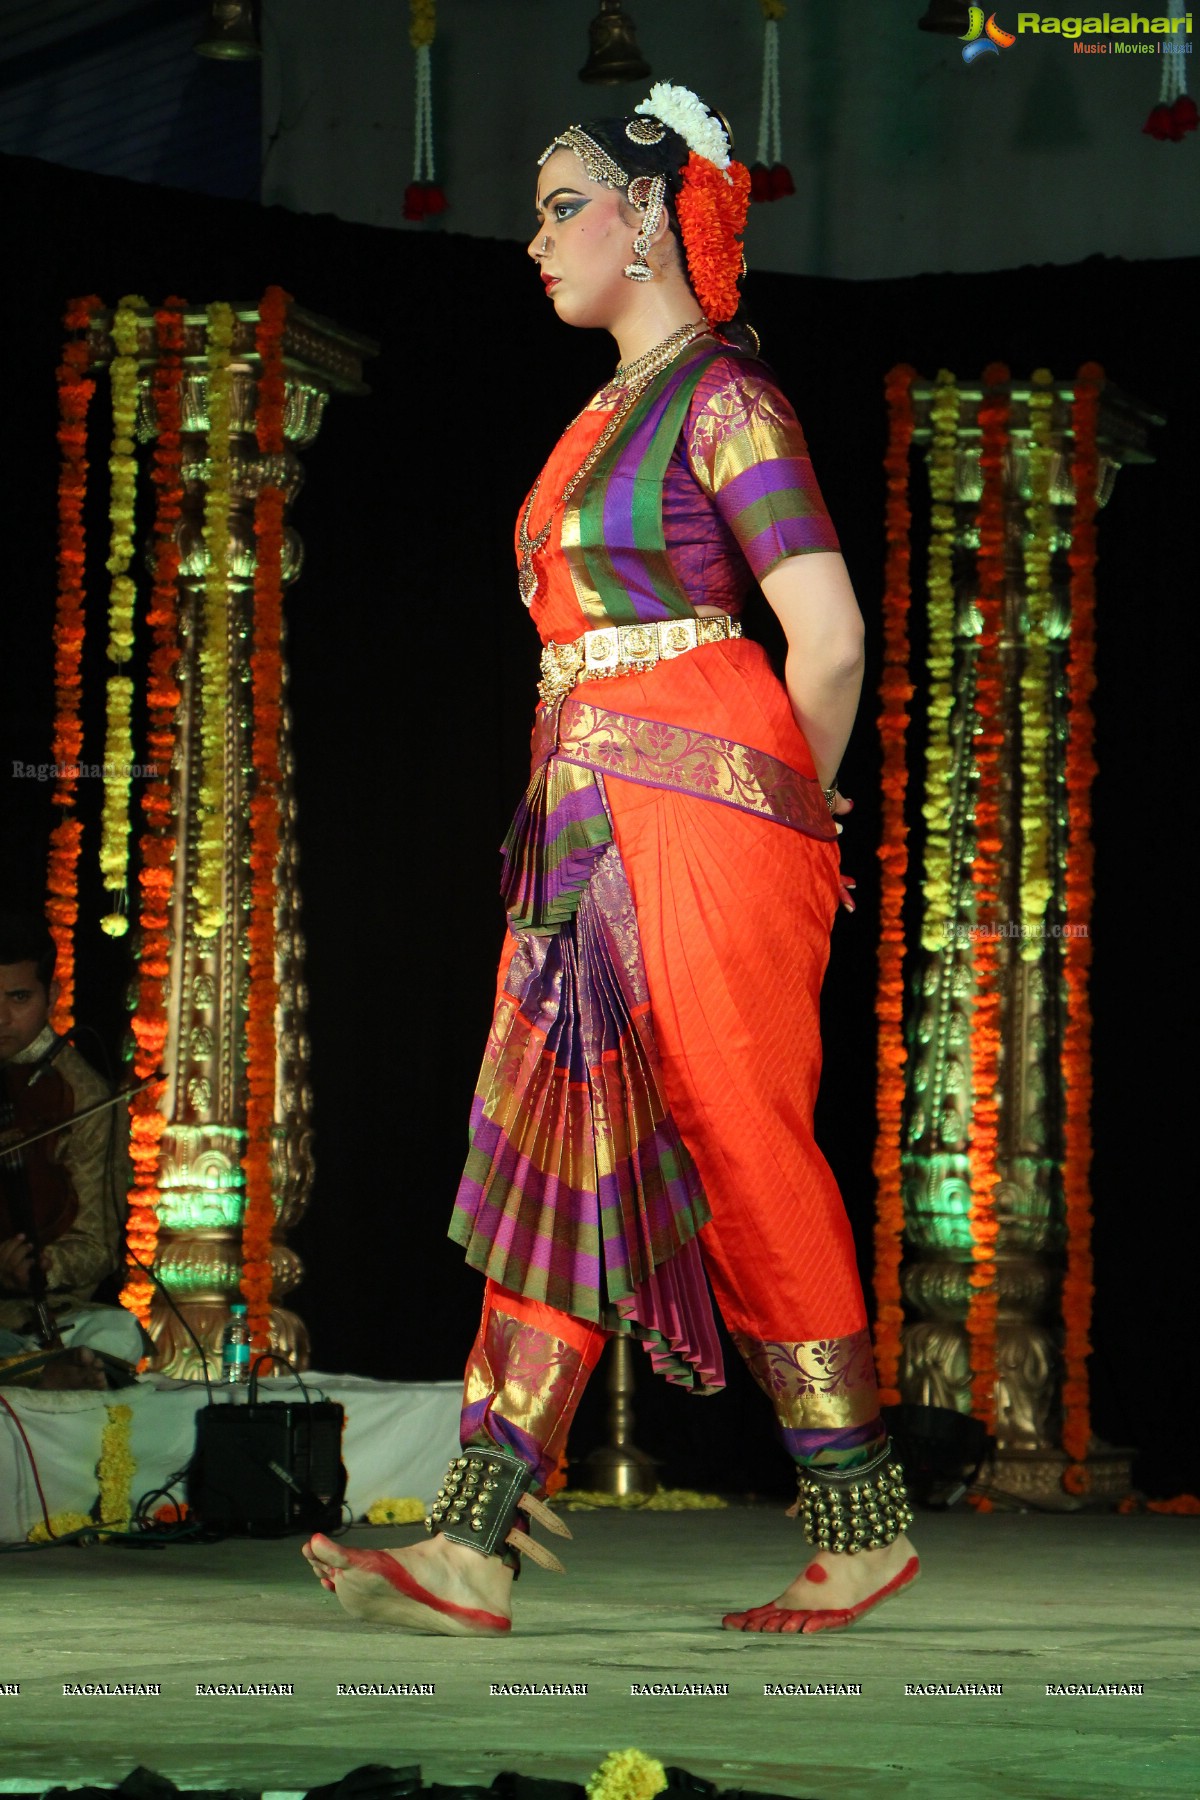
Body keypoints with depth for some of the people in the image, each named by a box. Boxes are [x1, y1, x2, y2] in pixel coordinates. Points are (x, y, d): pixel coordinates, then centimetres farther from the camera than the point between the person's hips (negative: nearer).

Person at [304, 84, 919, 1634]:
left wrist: (783, 813, 2)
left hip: (704, 806, -9)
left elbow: (828, 637, -11)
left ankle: (864, 1526, 4)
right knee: (555, 1156, 1)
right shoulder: (607, 415, 19)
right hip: (587, 817, 9)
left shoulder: (721, 396, -7)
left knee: (741, 1156, -5)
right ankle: (474, 1551, -4)